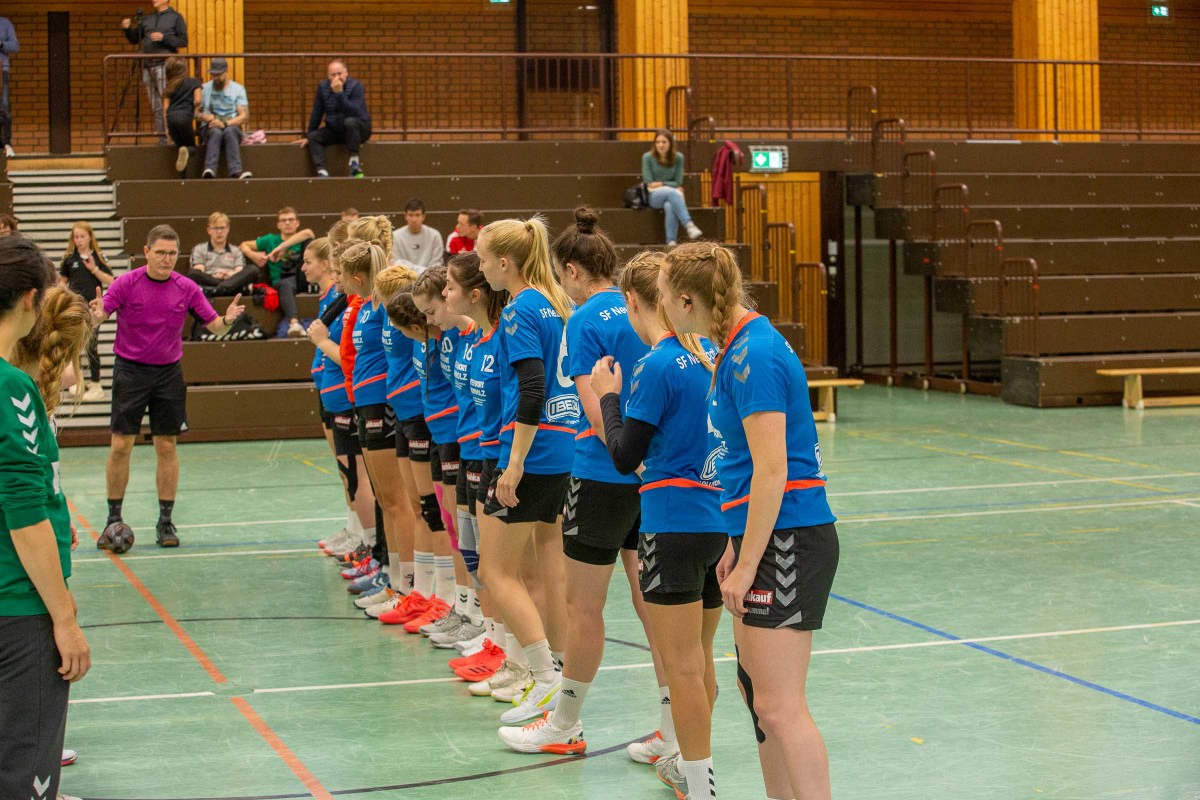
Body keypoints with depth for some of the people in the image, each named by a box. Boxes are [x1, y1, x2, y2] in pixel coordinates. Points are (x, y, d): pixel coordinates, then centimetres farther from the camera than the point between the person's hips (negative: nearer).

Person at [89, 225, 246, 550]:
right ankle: (113, 518, 9)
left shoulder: (187, 288, -1)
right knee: (120, 446, -3)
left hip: (168, 373, 2)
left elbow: (214, 326, 1)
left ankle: (165, 521, 11)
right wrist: (96, 315, -38)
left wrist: (227, 319, -22)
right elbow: (97, 316, -14)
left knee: (166, 447, 3)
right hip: (130, 370, -2)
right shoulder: (126, 283, -8)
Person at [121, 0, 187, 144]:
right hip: (148, 66, 5)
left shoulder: (175, 17, 5)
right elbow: (134, 39, 22)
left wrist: (164, 38, -13)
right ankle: (162, 136, 5)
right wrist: (127, 29, 4)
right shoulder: (146, 19, 19)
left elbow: (183, 41, -2)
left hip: (164, 64, -5)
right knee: (155, 106, 3)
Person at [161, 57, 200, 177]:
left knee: (180, 146, 17)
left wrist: (167, 127, 18)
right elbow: (197, 101, 1)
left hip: (171, 117, 3)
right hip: (185, 116, -3)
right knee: (191, 146, 12)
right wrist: (195, 112, 21)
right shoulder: (194, 82, 15)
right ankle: (186, 151, -28)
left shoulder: (169, 86, 24)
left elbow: (165, 108, 16)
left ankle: (182, 178, -3)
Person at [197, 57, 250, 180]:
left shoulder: (238, 89, 9)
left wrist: (225, 123, -18)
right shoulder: (204, 89, 14)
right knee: (216, 132, -37)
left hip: (232, 127, -1)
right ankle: (209, 170, -57)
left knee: (229, 131, -38)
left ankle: (236, 171, -55)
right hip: (209, 128, 1)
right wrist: (203, 116, -12)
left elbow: (244, 116, -1)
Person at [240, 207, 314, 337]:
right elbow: (243, 246, 22)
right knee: (286, 285, -40)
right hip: (281, 281, 0)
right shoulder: (270, 240, 18)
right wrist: (253, 255, -1)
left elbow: (308, 233, -14)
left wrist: (281, 247, -19)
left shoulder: (302, 239, 12)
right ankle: (294, 323, -67)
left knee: (308, 240, -16)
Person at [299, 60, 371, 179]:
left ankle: (355, 161, -28)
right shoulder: (322, 87, -2)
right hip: (334, 131, 5)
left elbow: (354, 112, -30)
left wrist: (339, 93, -32)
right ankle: (322, 171, -30)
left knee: (350, 122, -37)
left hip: (359, 129, -5)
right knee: (313, 137, -17)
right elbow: (316, 114, 5)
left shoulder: (356, 86, -15)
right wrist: (308, 137, 6)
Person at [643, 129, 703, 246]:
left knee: (670, 206, -37)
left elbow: (678, 183, 1)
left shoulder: (678, 157, 0)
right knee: (671, 192, -36)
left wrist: (662, 184, -11)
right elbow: (649, 183, -6)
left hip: (672, 194, 1)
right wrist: (669, 186, -8)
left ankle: (671, 242, -44)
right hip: (654, 196, -1)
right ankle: (689, 225, -49)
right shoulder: (647, 157, -5)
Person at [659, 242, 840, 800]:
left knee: (777, 704, -11)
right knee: (755, 685, 16)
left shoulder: (752, 355, -17)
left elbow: (772, 471, -21)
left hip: (787, 539, -11)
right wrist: (735, 545, 21)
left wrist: (747, 564, -18)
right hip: (766, 536, 11)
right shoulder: (742, 347, 14)